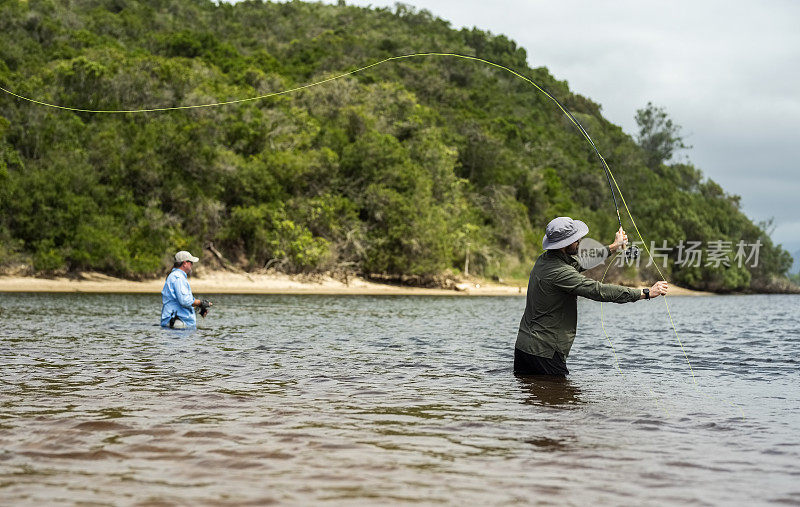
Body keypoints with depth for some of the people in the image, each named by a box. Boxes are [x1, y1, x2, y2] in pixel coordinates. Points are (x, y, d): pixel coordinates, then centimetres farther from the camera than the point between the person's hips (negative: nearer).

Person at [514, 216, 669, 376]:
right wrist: (646, 293, -23)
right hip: (543, 351, -10)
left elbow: (578, 262, 24)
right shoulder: (559, 273, -23)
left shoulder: (544, 259, 7)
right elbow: (599, 290, -26)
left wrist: (612, 248, 32)